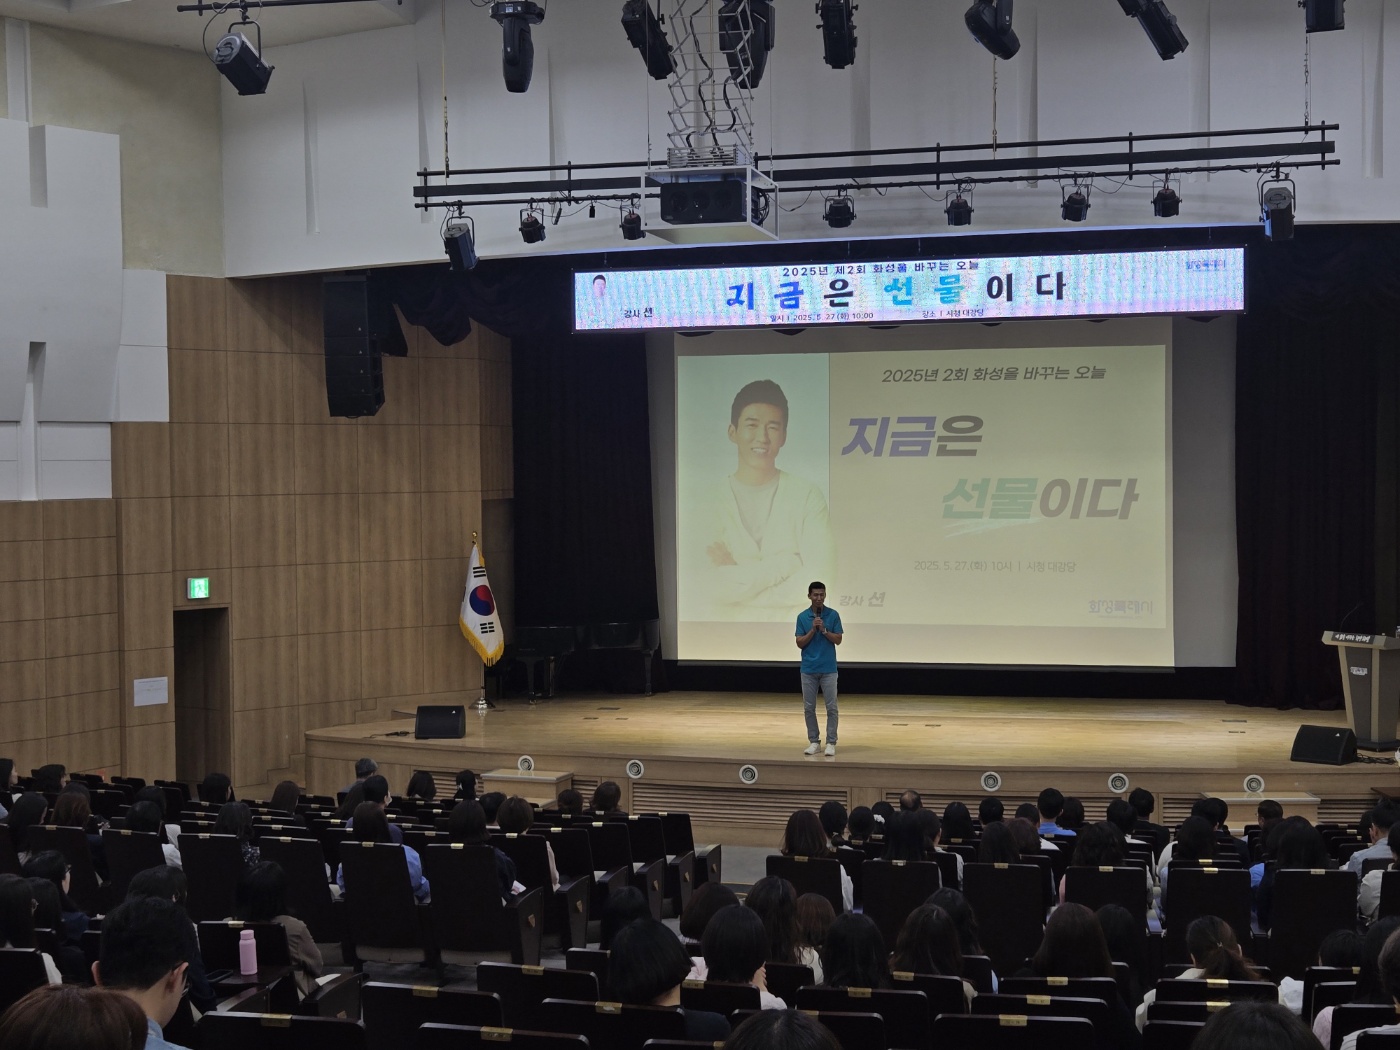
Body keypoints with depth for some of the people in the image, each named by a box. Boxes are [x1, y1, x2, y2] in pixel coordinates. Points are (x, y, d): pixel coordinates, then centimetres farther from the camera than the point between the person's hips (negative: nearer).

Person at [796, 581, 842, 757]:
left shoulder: (833, 615, -1)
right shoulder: (802, 617, 2)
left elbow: (838, 640, -4)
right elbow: (800, 643, -3)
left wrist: (824, 630, -17)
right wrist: (813, 629, -16)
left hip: (828, 669, -1)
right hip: (808, 669, 1)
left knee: (831, 707, -3)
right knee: (809, 707, 4)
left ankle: (831, 743, 3)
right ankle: (814, 742, 13)